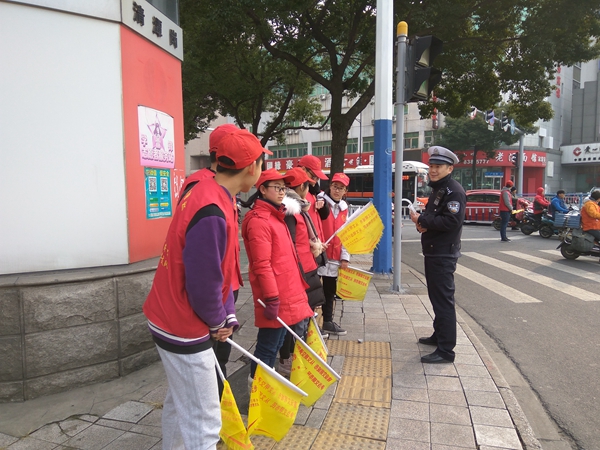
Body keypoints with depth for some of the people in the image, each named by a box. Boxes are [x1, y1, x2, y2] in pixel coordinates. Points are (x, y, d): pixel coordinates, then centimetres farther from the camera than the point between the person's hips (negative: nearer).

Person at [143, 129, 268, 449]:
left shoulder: (208, 193, 2)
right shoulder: (212, 214, -29)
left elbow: (220, 270, 7)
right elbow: (204, 286, -24)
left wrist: (228, 316, 3)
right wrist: (218, 321, -5)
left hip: (169, 319, 10)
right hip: (184, 330, -10)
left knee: (180, 401, 27)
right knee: (203, 423, 5)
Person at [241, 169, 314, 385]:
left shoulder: (275, 216, 14)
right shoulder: (259, 220, -17)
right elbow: (262, 265, -22)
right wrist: (272, 298, -23)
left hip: (285, 293, 10)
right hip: (275, 297, -10)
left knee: (275, 343, 19)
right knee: (268, 345, 2)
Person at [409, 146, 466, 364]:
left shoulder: (454, 191, -14)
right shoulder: (437, 189, 17)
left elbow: (450, 222, -25)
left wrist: (422, 220, -17)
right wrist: (422, 222, -1)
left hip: (444, 255, -10)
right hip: (433, 253, 10)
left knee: (444, 300, -7)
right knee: (436, 297, 19)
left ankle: (446, 350, -1)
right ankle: (439, 336, 34)